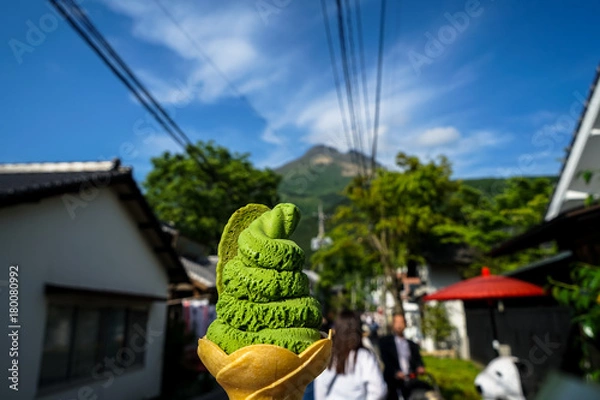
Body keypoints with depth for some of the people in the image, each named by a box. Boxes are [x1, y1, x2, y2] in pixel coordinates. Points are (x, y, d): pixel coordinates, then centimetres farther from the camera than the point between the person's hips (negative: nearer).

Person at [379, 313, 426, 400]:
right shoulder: (385, 341, 8)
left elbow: (418, 360, 12)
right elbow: (385, 360, -4)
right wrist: (395, 372, -20)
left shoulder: (413, 345, 21)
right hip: (393, 382, -3)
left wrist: (420, 367, -12)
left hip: (411, 382, 3)